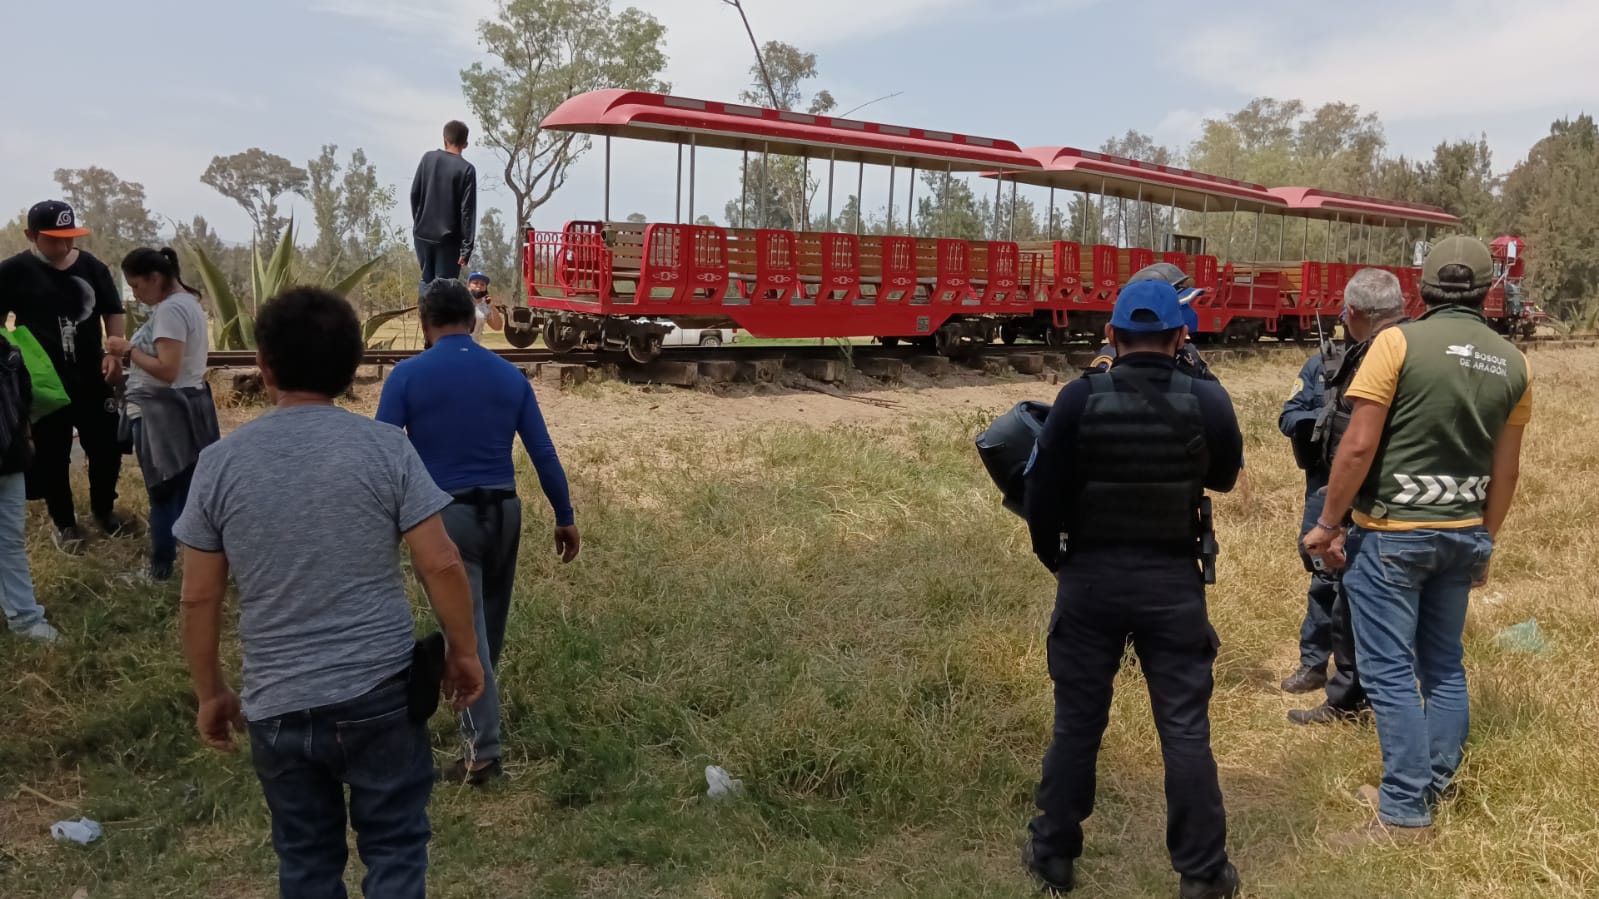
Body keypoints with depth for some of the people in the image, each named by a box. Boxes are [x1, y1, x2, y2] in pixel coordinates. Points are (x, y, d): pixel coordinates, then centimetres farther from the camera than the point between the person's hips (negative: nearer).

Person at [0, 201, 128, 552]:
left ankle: (104, 509, 33)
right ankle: (64, 523, 25)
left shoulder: (92, 267, -1)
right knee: (52, 457, 8)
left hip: (92, 378, 2)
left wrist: (114, 353, -5)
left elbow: (112, 312, 9)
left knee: (106, 448, 10)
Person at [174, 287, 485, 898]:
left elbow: (199, 598, 0)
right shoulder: (385, 448, -9)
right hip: (380, 693, -2)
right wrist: (464, 650, 4)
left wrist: (210, 693, 13)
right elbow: (440, 565, -11)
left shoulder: (220, 463, -4)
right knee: (394, 848, 13)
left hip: (276, 705, 2)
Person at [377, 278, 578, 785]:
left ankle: (485, 750, -2)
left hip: (446, 515, -4)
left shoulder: (408, 376, -6)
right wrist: (565, 518, 10)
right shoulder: (510, 376, 4)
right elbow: (544, 453, 3)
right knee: (490, 625, 20)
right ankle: (476, 722, 41)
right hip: (502, 511, 4)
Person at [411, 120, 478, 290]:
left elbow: (414, 194, 6)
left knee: (427, 281, 17)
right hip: (448, 238, -4)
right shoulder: (466, 169, -10)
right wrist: (466, 248, -12)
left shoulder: (428, 158, 2)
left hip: (423, 233, 4)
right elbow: (467, 212, -13)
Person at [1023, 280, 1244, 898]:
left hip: (1091, 577, 0)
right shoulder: (1207, 401, -8)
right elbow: (1225, 477, 10)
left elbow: (1042, 492, -8)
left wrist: (1051, 554, 10)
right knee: (1185, 729, 10)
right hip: (1172, 580, 0)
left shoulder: (1080, 399, -12)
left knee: (1076, 721, 13)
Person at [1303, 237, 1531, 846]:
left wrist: (1328, 523, -7)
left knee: (1390, 670, -1)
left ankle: (1406, 814, 3)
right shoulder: (1512, 363, 5)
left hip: (1392, 533, -6)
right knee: (1444, 663, 17)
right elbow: (1505, 470, 10)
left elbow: (1358, 447, -17)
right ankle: (1435, 786, 27)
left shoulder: (1398, 343, -13)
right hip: (1462, 534, 6)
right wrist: (1484, 542, 21)